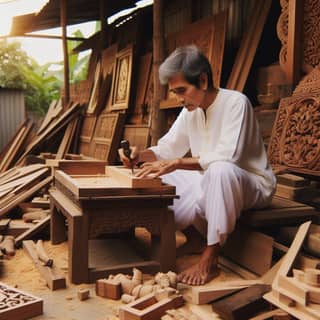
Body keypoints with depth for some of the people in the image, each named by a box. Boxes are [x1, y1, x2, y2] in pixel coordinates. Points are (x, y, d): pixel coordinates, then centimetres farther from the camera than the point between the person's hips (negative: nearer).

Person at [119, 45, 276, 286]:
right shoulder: (190, 111, 4)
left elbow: (227, 157, -31)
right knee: (156, 177, -2)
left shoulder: (236, 102, -19)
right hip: (211, 182, 7)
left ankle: (210, 259, -30)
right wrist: (141, 154, -14)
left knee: (220, 170, -40)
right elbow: (167, 147, 5)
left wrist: (177, 163, -35)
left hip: (253, 184, -7)